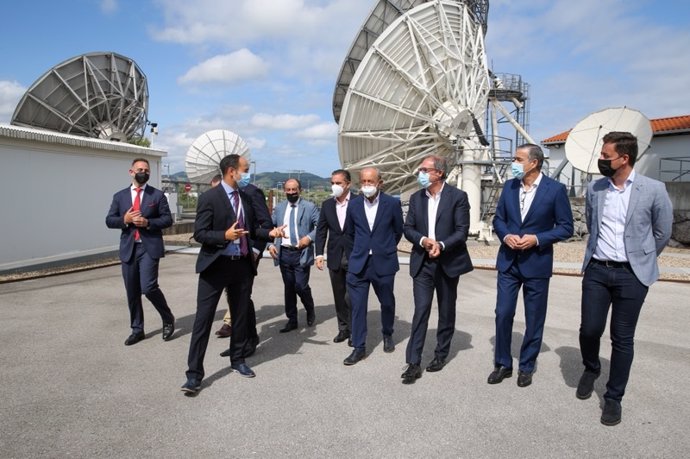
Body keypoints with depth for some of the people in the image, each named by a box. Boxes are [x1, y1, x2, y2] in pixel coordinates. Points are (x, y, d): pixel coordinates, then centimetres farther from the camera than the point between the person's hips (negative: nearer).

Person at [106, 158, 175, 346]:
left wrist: (148, 222, -15)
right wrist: (124, 220, -11)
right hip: (128, 248, 4)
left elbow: (167, 219, 0)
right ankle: (137, 330, 22)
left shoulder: (157, 195, 3)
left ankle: (168, 319, 10)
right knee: (132, 292, 9)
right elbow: (109, 221, 9)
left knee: (148, 287, -15)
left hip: (149, 247, -4)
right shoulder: (120, 196, 10)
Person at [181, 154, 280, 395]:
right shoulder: (209, 197, -11)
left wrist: (270, 232, -2)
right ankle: (194, 373, 8)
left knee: (241, 315, 15)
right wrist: (225, 235, -29)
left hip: (242, 265, 6)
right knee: (203, 318, -1)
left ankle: (238, 360, 34)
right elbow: (199, 234, -14)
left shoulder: (246, 197, 7)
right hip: (215, 265, -6)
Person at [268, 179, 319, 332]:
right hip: (284, 253, 4)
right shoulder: (279, 207, 11)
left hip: (301, 253, -4)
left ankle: (310, 311, 23)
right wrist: (270, 244, -1)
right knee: (288, 287, 10)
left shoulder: (309, 207, 0)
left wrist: (309, 237, -19)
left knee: (301, 286, -8)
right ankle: (292, 320, 23)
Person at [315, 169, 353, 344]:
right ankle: (343, 328, 25)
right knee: (339, 296, 12)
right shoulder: (327, 205, 8)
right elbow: (321, 230, 8)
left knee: (351, 297, -3)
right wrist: (319, 253, -2)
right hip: (335, 257, 4)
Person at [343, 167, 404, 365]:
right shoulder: (354, 205, 0)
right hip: (358, 264, 1)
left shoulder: (392, 204, -6)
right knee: (358, 306, 1)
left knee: (387, 303, 15)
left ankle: (387, 335, 40)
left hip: (384, 263, -1)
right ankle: (359, 347, 12)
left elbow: (398, 231, 8)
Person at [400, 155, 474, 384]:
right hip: (422, 263, 2)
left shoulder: (458, 196, -6)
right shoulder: (416, 198, 7)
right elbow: (407, 228, 4)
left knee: (446, 312, 11)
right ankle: (414, 363, 0)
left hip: (448, 262, -2)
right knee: (420, 311, -3)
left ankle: (441, 354, 29)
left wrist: (441, 245, -25)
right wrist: (423, 241, -15)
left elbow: (462, 231, -11)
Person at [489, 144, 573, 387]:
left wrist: (537, 239, -18)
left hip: (537, 263, -3)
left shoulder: (555, 189, -9)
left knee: (534, 319, 9)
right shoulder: (509, 186, 3)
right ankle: (503, 364, 21)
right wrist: (505, 236, -10)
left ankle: (526, 367, 26)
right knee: (503, 314, 5)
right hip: (508, 261, 3)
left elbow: (566, 227, -6)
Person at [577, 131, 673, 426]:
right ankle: (590, 369, 36)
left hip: (631, 274, -2)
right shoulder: (594, 189, 3)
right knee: (589, 330, 4)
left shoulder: (653, 190, -7)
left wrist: (641, 259, 13)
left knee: (622, 338, 4)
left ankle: (614, 398, 20)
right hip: (596, 270, 3)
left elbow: (662, 233, 4)